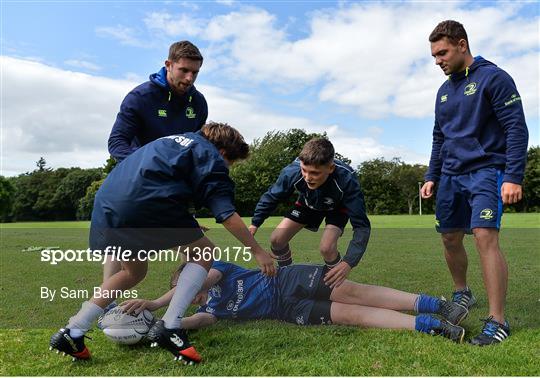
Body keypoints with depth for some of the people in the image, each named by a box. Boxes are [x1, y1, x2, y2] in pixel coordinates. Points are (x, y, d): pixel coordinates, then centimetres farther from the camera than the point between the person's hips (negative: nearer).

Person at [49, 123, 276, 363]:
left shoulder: (177, 140, 31)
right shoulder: (211, 157, 8)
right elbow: (227, 214, -2)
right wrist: (257, 251, 4)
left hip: (105, 200, 9)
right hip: (144, 202, -8)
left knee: (134, 272, 27)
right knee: (203, 253, 8)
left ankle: (72, 332, 24)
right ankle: (170, 328, -3)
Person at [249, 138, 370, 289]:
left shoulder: (347, 180, -43)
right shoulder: (292, 171, -37)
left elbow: (361, 226, -39)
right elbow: (271, 197, -15)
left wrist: (349, 262, -52)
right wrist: (255, 223, -15)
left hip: (337, 207, -3)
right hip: (308, 203, 3)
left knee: (326, 247, -27)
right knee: (277, 239, -9)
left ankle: (337, 283, 4)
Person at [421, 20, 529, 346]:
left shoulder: (494, 78, -6)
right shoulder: (445, 90, 15)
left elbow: (517, 129, -11)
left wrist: (513, 177, -18)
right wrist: (432, 177, 14)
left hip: (486, 170, -7)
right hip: (452, 175, 7)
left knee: (485, 237, -18)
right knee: (450, 239, 10)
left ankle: (498, 322, -9)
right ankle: (462, 294, 32)